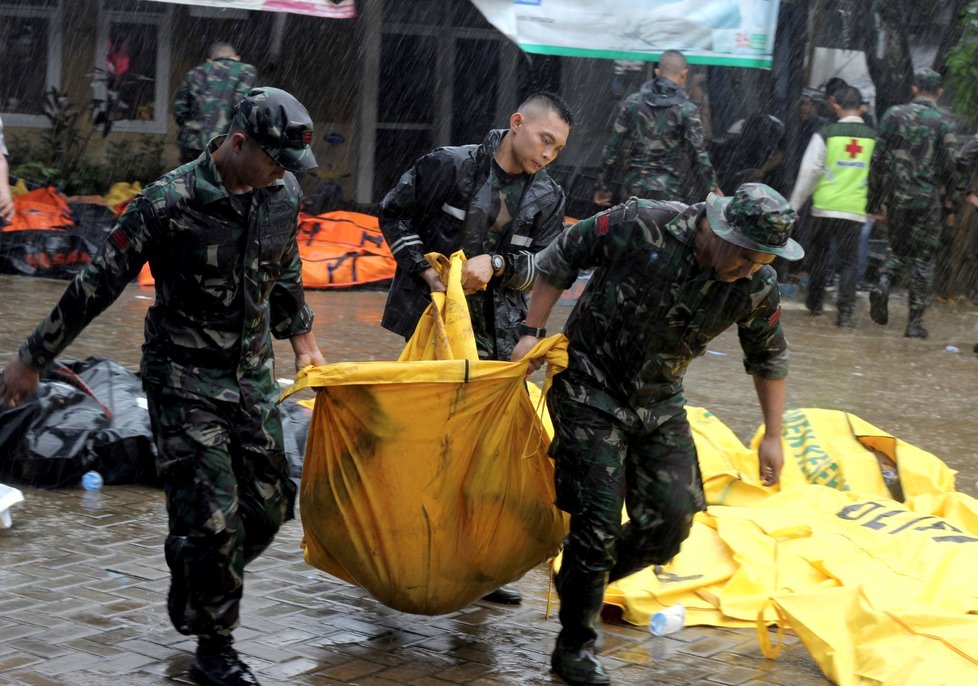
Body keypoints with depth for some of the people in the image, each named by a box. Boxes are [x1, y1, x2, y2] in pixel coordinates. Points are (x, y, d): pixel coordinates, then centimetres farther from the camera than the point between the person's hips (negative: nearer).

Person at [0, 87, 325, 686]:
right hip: (185, 381, -6)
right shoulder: (171, 202, -19)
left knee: (270, 505, 6)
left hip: (253, 376, 6)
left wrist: (302, 339, 27)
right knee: (214, 518, -9)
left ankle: (193, 598, 31)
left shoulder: (282, 195, -1)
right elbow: (99, 284, -13)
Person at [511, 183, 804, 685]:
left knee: (672, 517, -3)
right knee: (598, 520, -9)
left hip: (659, 405, 5)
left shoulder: (757, 288, -11)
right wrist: (532, 333, -11)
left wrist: (772, 436, 8)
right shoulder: (640, 226, -25)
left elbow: (768, 358, 7)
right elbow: (559, 258, -10)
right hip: (591, 389, -5)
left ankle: (583, 581, 24)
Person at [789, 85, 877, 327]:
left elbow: (809, 173, -4)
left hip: (825, 207, -1)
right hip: (856, 210, 1)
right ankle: (845, 310, -8)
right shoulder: (874, 138, 2)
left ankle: (814, 301, 28)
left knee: (819, 254, 18)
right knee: (848, 261, 4)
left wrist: (794, 205, 4)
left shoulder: (825, 135, -5)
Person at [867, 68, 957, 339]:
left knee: (898, 248, 21)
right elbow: (948, 167, -8)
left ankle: (883, 283, -8)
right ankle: (915, 322, 6)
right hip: (927, 199, -2)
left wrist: (875, 200, 7)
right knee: (924, 258, 7)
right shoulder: (944, 122, -6)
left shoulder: (895, 114, 1)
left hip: (897, 195, 2)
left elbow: (878, 159, 1)